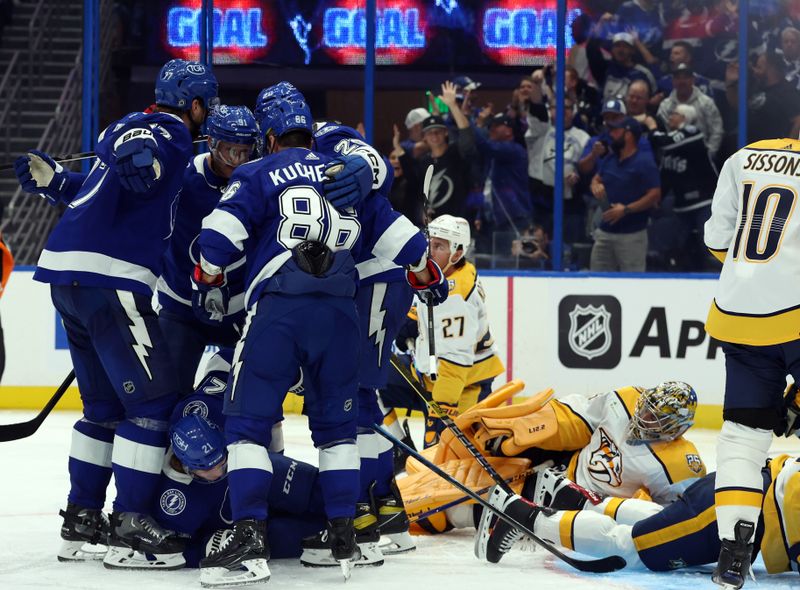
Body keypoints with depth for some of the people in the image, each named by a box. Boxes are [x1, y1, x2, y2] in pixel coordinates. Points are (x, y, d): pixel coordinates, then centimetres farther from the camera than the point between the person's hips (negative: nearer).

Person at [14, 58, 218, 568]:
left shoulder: (132, 126, 23)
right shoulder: (171, 133, -5)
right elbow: (134, 146, -28)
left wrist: (51, 179, 43)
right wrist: (139, 160, -46)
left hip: (69, 276, 10)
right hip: (108, 278, -10)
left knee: (105, 404, 18)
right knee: (153, 401, -6)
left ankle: (82, 517, 21)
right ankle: (130, 525, -7)